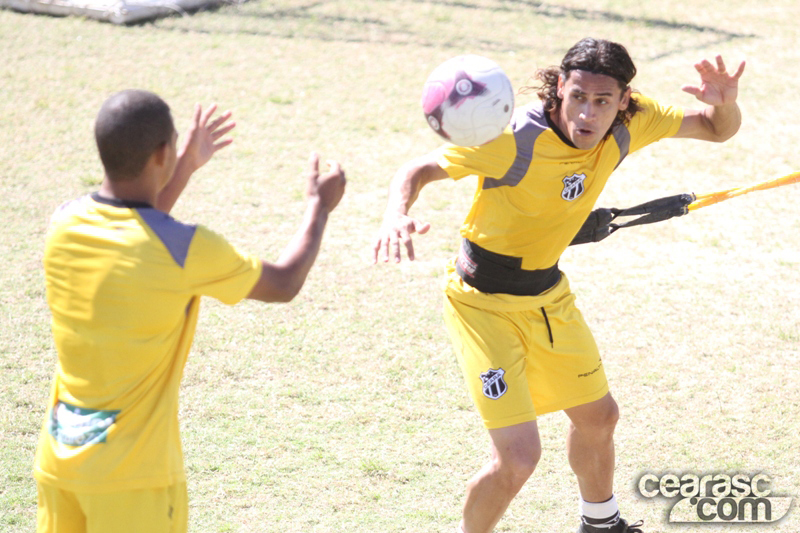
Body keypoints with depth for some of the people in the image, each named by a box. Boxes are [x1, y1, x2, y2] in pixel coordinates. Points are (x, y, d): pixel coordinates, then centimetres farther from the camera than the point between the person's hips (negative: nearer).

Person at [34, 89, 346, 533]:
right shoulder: (183, 250, -18)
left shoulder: (64, 225, -2)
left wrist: (185, 168, 27)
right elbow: (283, 284, -2)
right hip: (133, 472, -6)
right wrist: (319, 205, 12)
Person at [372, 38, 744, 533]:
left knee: (598, 417, 25)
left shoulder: (629, 123, -13)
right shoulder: (515, 138, -30)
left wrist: (724, 102, -24)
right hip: (484, 302, -7)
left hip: (549, 292, 7)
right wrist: (396, 216, -43)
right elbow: (420, 168, -21)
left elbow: (718, 129, 0)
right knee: (519, 457, -17)